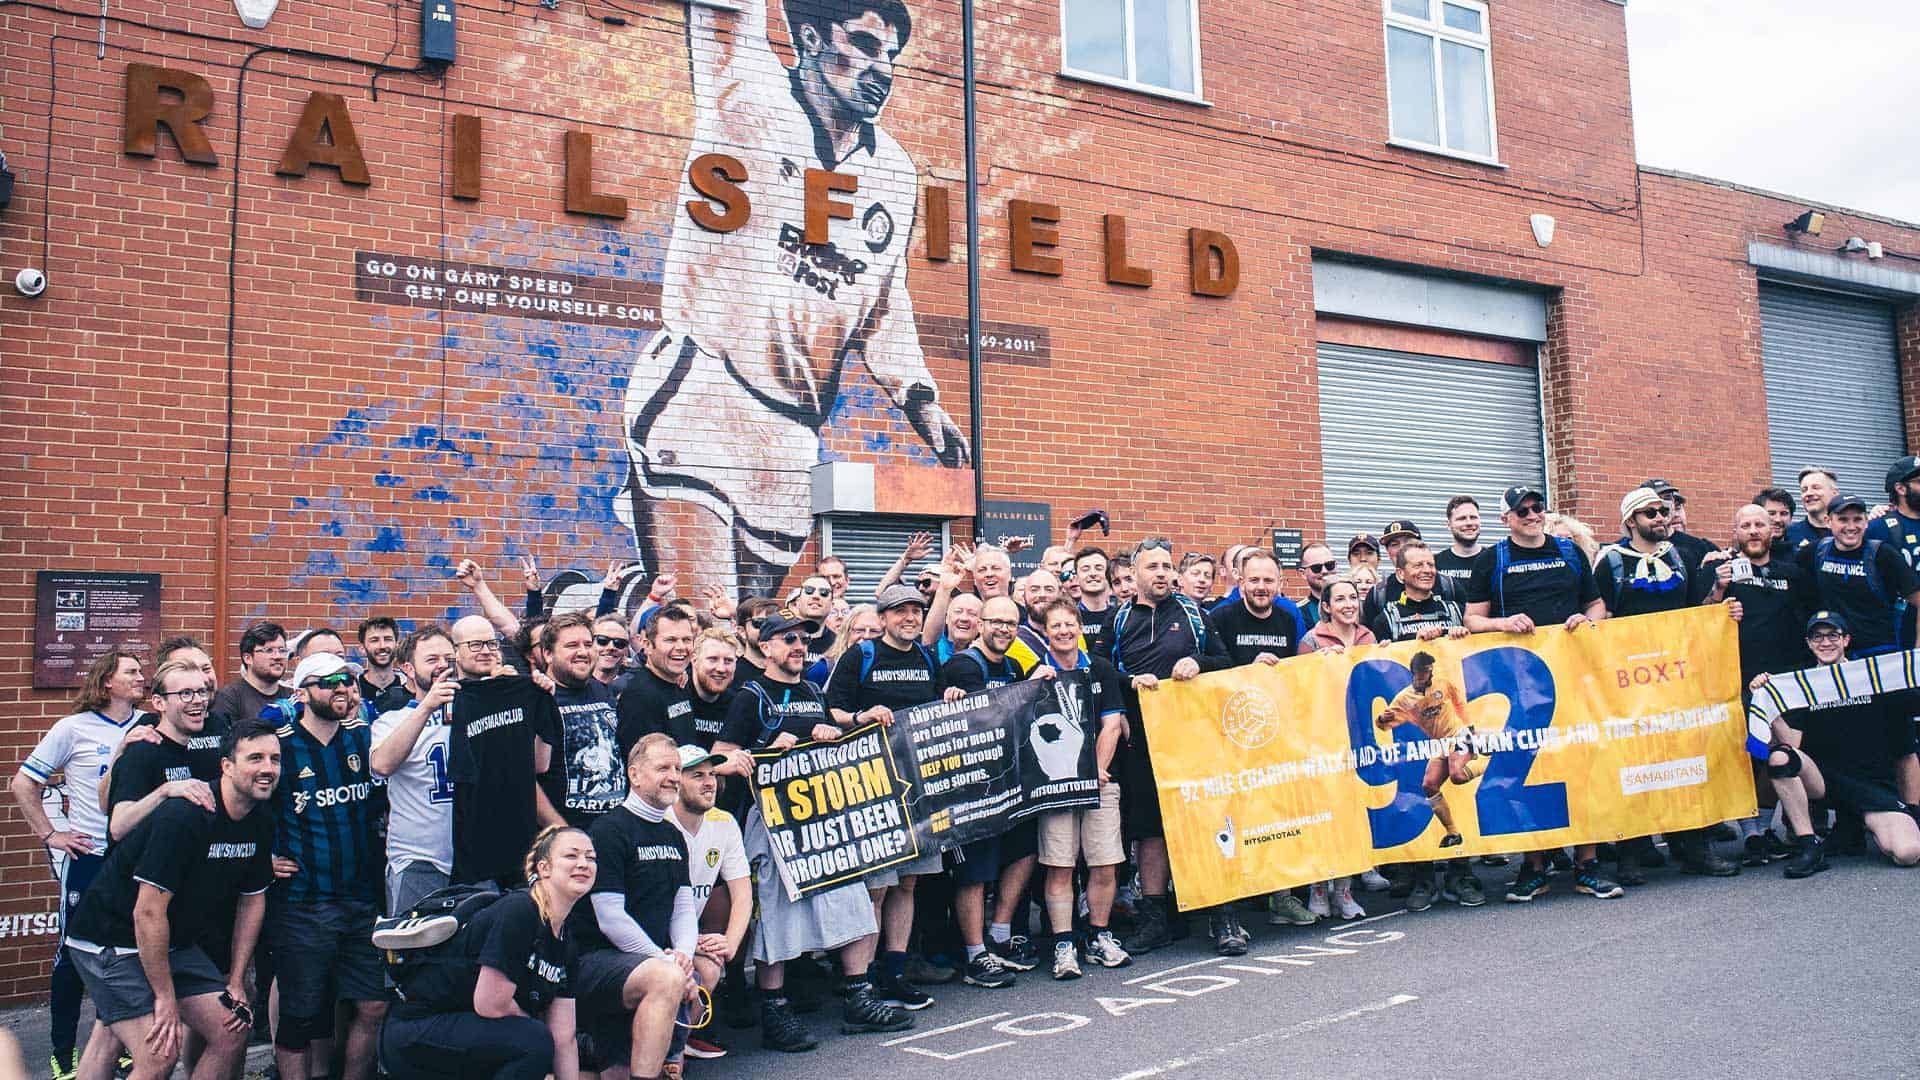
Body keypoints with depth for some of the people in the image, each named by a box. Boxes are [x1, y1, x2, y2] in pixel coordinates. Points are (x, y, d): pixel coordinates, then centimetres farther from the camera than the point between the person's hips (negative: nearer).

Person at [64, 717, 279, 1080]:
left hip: (176, 941, 8)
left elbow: (253, 900, 9)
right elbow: (148, 912, -25)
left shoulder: (261, 822, -3)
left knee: (232, 1034, 4)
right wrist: (165, 998, -19)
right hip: (113, 938, -8)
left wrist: (236, 983, 7)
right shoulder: (182, 817, -27)